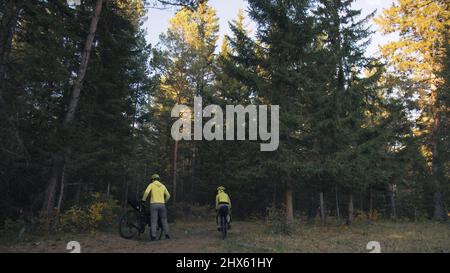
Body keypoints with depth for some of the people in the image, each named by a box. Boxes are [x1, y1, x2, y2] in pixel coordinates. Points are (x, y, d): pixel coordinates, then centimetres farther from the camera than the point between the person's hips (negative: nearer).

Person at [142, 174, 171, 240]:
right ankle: (167, 234, 5)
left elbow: (146, 192, -14)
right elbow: (168, 195, 14)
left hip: (154, 204, -3)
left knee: (154, 221, -2)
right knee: (164, 220, 11)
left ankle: (153, 236, -6)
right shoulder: (162, 186, 13)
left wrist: (143, 200, -2)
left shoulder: (151, 185, 3)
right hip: (162, 204, 3)